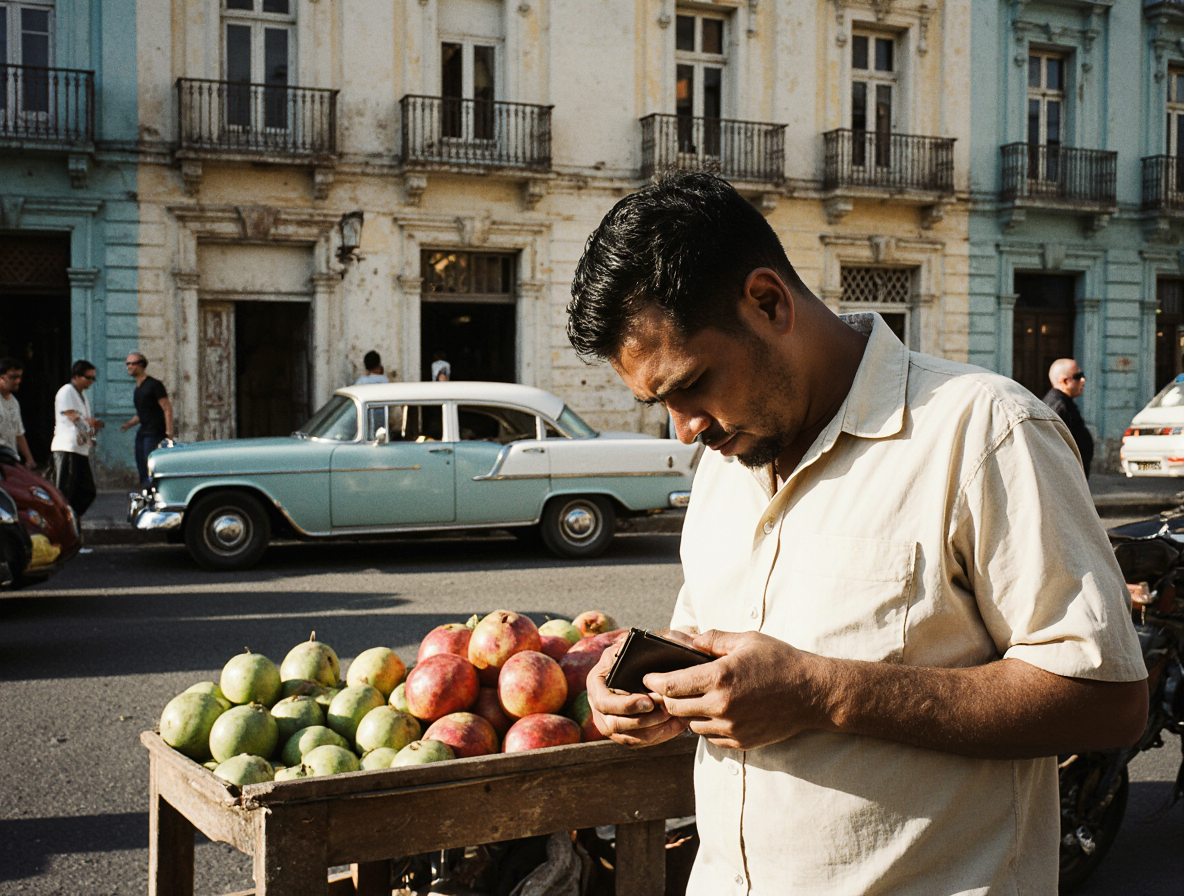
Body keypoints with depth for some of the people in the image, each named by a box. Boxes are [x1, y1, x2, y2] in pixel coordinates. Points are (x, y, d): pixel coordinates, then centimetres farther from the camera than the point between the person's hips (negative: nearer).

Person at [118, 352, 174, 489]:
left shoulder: (154, 385, -7)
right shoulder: (137, 389, 18)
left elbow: (167, 408, -12)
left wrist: (168, 431, -20)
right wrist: (129, 424, 11)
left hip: (155, 432, -8)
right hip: (142, 432, 9)